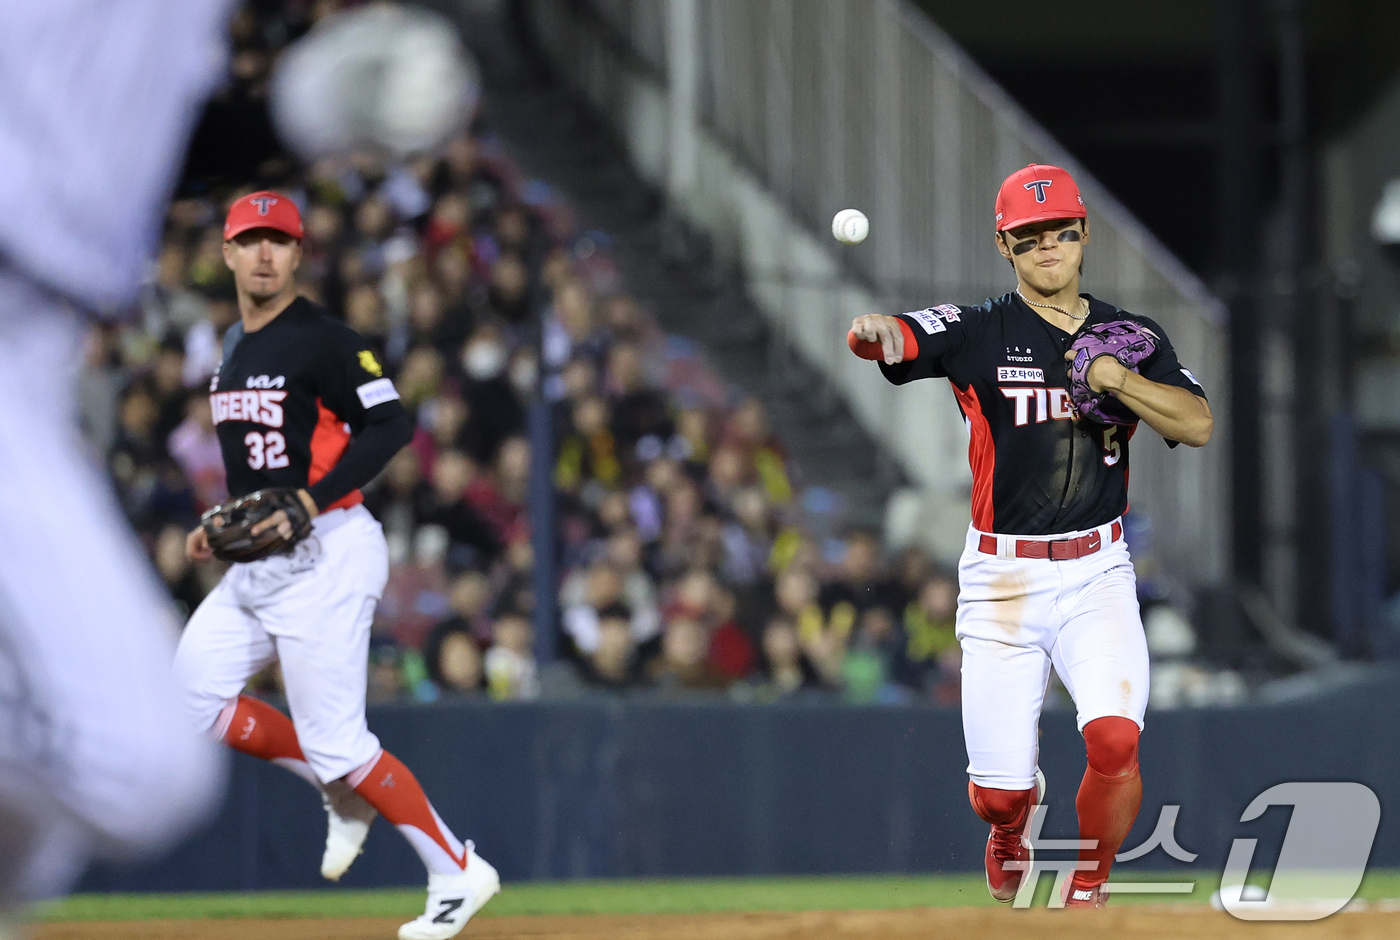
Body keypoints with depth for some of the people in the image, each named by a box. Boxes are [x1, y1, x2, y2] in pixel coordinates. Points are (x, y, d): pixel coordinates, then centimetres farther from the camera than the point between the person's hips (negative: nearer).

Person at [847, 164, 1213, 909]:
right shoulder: (979, 332, -3)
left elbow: (1198, 426, -5)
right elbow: (885, 341, -21)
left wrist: (1115, 377, -19)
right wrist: (873, 334, -45)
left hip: (1096, 575, 1)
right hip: (1001, 581, -1)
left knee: (1114, 741, -21)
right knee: (999, 793, -1)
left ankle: (1087, 890, 4)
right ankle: (1011, 828, 38)